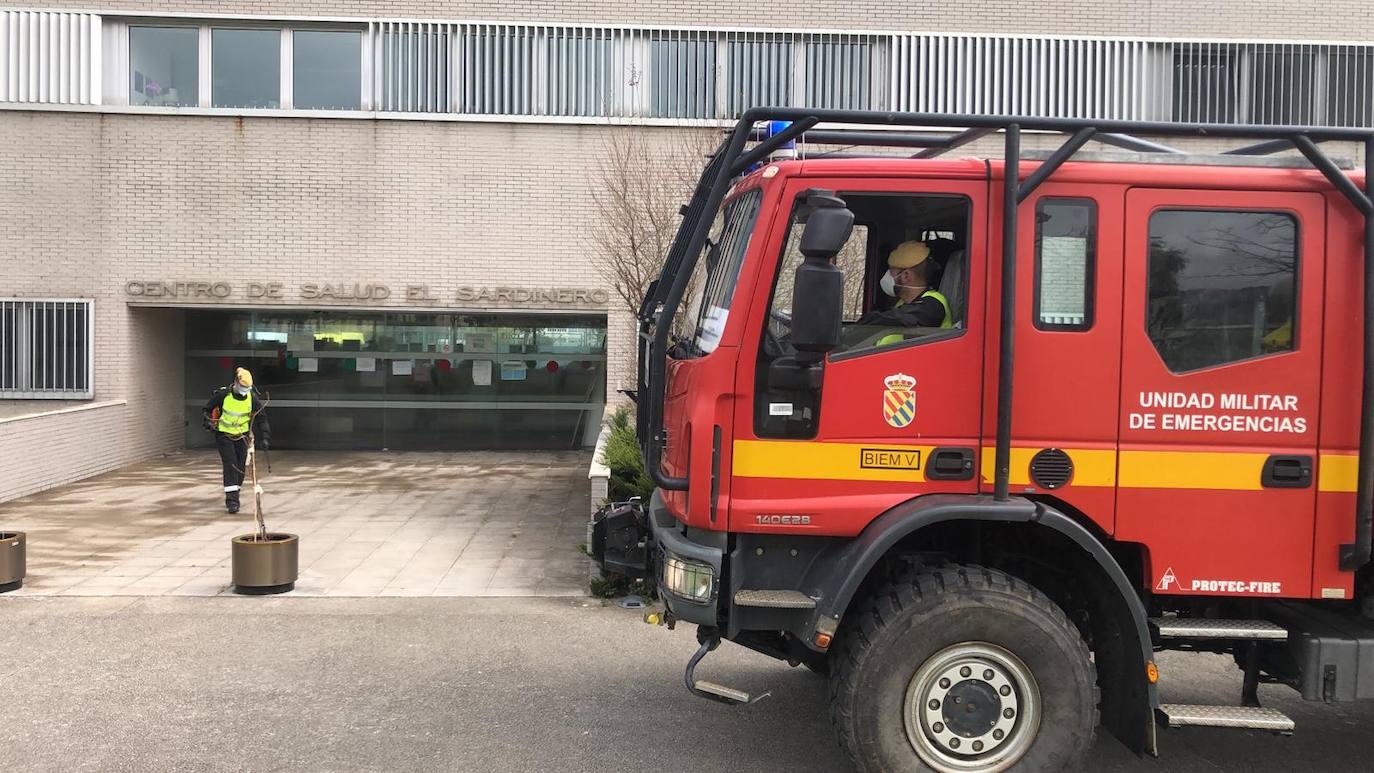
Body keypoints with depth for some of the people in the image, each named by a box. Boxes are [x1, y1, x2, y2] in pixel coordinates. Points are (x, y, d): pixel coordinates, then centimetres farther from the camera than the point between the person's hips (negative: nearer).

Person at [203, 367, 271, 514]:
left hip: (241, 435, 3)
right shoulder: (223, 394, -19)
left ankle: (234, 495, 24)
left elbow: (261, 418, -5)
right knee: (230, 464, -15)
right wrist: (210, 423, -17)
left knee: (241, 466, 3)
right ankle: (231, 499, -14)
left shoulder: (252, 397, -13)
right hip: (223, 434, -3)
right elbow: (207, 409, -1)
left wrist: (265, 437, -13)